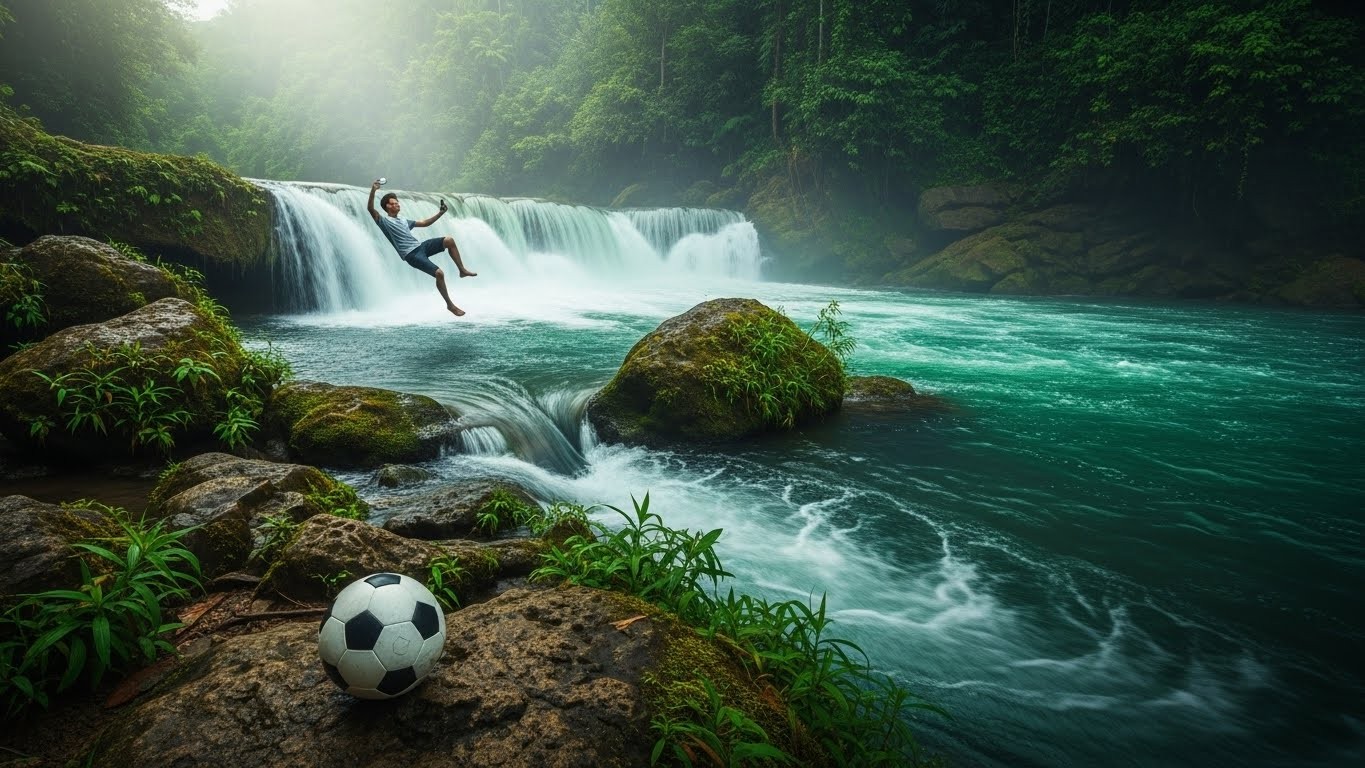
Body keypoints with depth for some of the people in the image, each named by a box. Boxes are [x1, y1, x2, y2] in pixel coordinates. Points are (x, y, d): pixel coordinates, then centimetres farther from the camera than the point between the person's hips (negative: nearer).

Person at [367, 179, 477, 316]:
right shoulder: (384, 221, 2)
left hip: (421, 246, 8)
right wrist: (373, 191, -25)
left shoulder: (404, 221, 26)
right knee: (439, 273, -23)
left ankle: (462, 270, 3)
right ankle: (450, 305, -10)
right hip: (411, 255, -8)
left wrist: (440, 213, 25)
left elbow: (425, 223, 32)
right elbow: (370, 209, -13)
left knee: (449, 240, -8)